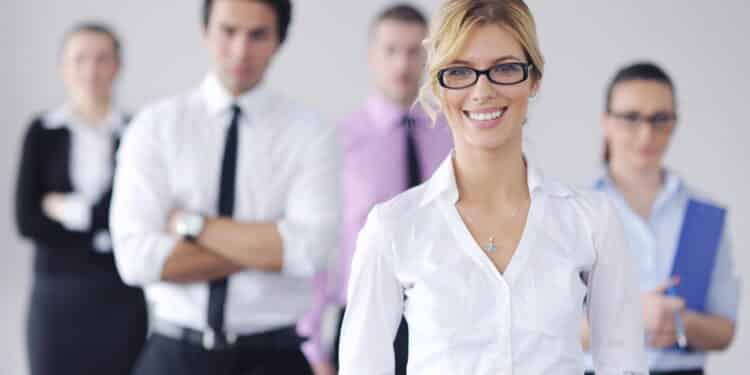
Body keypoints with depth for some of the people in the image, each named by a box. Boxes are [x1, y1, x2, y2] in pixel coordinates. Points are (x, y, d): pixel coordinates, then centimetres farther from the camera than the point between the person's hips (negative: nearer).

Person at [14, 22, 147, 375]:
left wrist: (69, 209, -6)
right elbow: (26, 220, -6)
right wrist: (106, 231, -9)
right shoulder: (42, 132, 2)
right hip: (57, 296, 0)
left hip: (121, 296, 0)